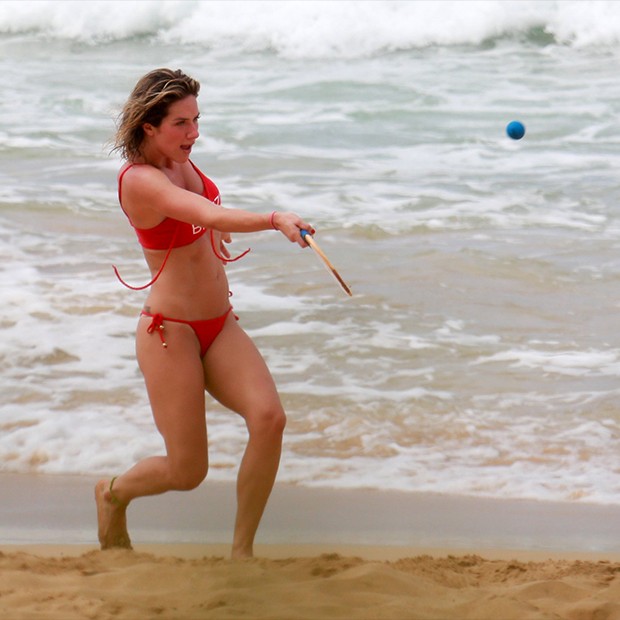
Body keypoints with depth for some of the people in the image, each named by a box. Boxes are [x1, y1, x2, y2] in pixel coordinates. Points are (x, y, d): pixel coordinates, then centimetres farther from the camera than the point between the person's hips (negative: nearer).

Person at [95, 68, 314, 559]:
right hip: (170, 331, -7)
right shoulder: (139, 179, -19)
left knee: (269, 417, -17)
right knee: (188, 472, -3)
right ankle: (114, 494, 31)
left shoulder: (181, 162, 6)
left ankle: (242, 551, -5)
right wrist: (274, 219, -50)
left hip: (220, 325, 7)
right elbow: (212, 215, -37)